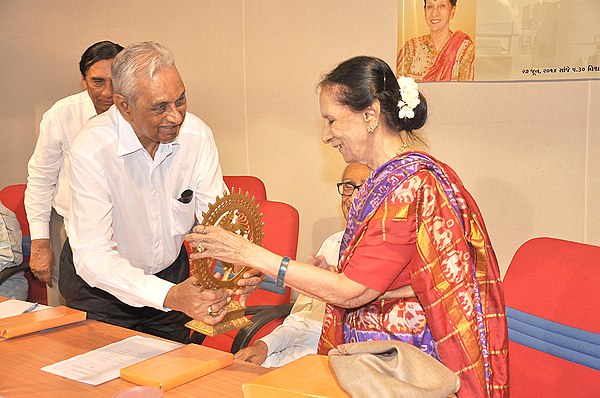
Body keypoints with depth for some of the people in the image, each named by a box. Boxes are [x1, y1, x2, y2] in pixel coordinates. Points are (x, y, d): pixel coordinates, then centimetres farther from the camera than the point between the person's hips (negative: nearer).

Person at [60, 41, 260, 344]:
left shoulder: (197, 135, -16)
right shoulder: (91, 149, -29)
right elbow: (93, 256, -33)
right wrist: (170, 296, -48)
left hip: (170, 271, 4)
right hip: (101, 284, -3)